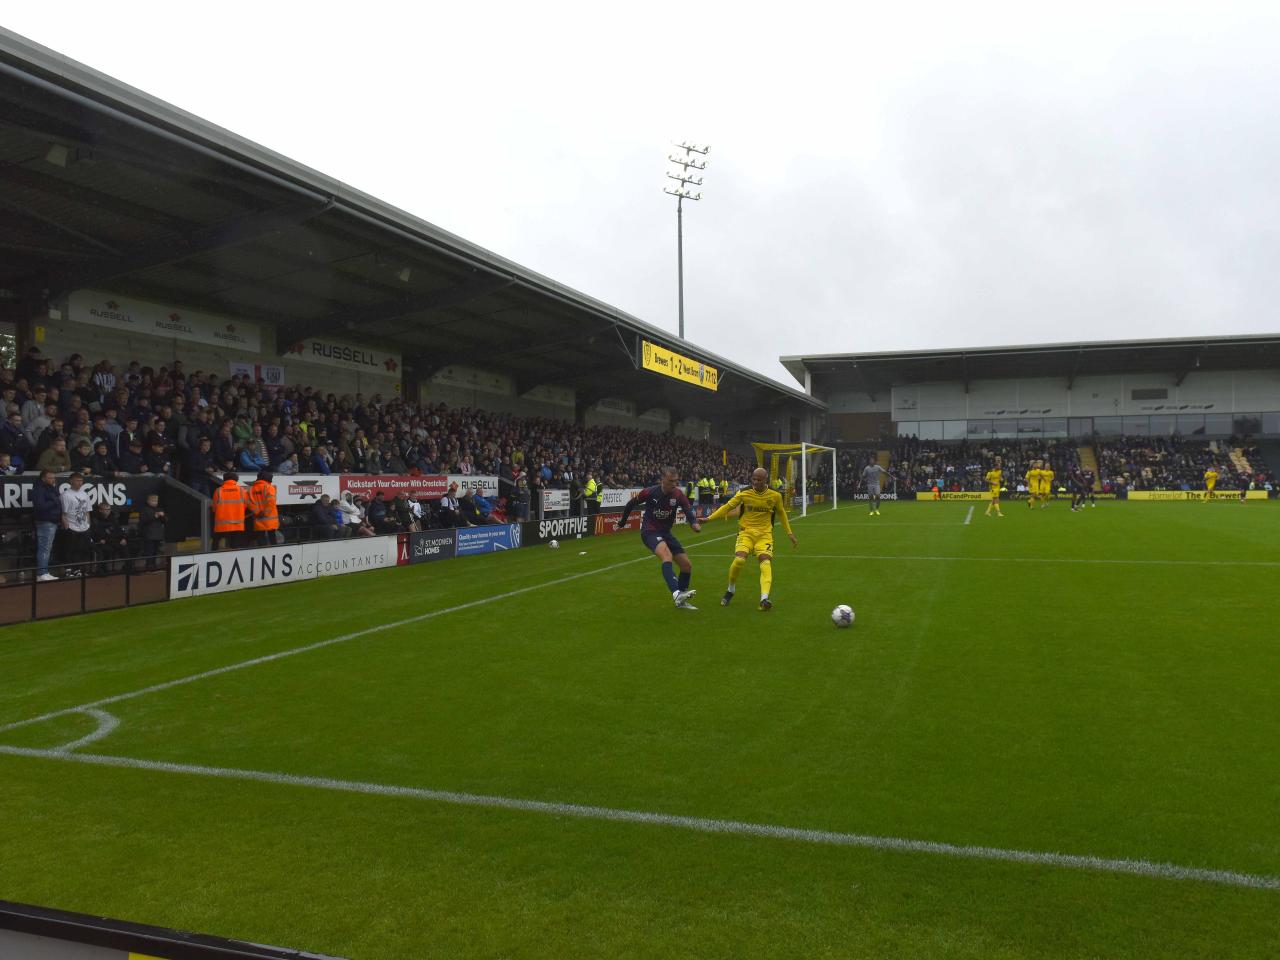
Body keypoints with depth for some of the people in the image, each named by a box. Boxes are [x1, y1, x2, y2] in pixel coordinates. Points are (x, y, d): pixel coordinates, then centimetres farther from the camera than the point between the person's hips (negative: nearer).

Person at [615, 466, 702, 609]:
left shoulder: (678, 494, -9)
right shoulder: (650, 492, -15)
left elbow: (689, 510, -22)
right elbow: (631, 504, 1)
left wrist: (694, 523, -44)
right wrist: (621, 523, 10)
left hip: (666, 533, 5)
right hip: (649, 532, -5)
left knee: (686, 565, 3)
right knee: (667, 555, -34)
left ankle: (681, 601, 21)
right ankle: (677, 594, -49)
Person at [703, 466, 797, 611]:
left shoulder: (775, 496, -2)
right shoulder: (744, 493, -5)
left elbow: (781, 514, 14)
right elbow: (727, 507, 3)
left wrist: (790, 534, 17)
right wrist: (709, 518, -4)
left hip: (765, 534, 1)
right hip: (746, 532, 0)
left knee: (766, 562, -21)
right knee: (739, 560, -20)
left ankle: (764, 599, -29)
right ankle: (730, 591, 5)